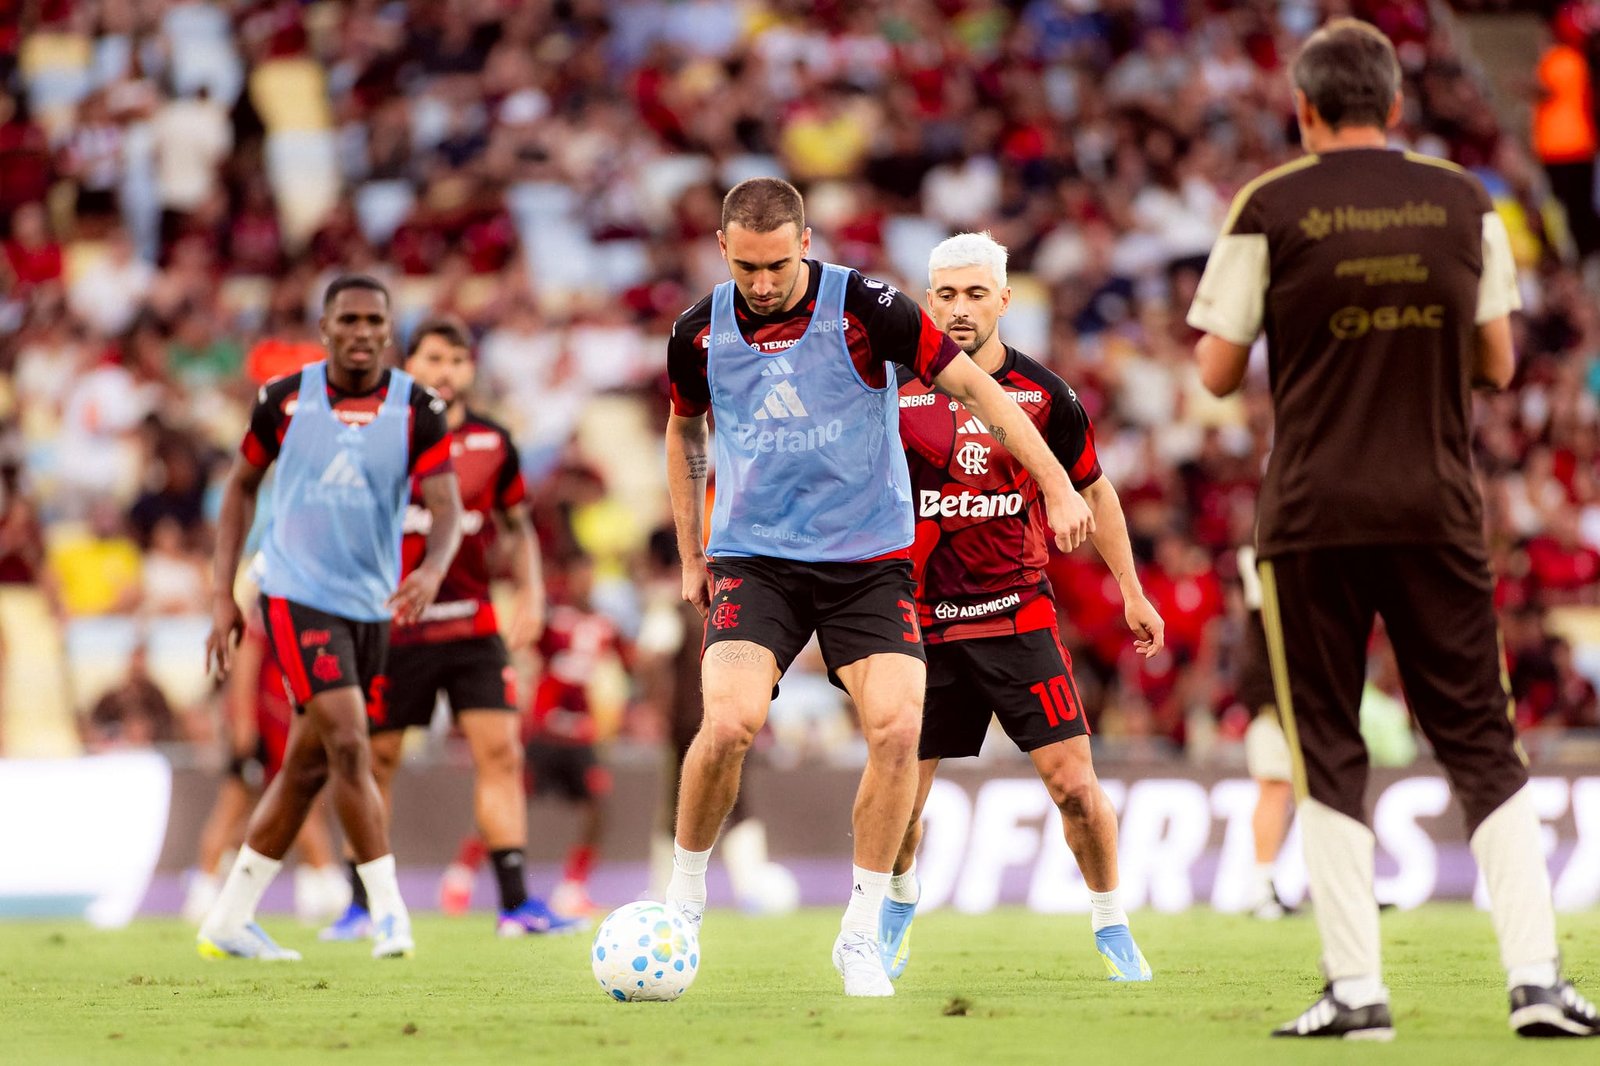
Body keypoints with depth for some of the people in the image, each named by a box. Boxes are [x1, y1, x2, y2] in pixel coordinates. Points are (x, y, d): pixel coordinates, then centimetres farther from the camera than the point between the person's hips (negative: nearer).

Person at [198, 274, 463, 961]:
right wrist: (223, 595, 5)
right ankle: (390, 912, -14)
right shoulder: (286, 400, -4)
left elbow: (446, 507, -12)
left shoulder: (417, 410, -4)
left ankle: (229, 922, 22)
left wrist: (434, 568, -35)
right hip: (296, 592, -3)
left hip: (371, 607, 3)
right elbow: (241, 486, 10)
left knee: (308, 768, 11)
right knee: (348, 745, -18)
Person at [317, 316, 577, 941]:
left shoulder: (493, 443, 6)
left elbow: (516, 525, 17)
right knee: (375, 760, 3)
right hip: (393, 626, -2)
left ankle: (516, 902, -7)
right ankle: (361, 906, 15)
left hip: (473, 625, 2)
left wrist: (531, 593, 4)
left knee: (499, 751, -8)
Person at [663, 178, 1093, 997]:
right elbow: (684, 430, 18)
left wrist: (1058, 488, -11)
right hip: (753, 558, 1)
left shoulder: (865, 308, -11)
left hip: (867, 558, -1)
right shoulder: (699, 333, -2)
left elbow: (973, 387, -6)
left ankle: (861, 934, -2)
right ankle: (684, 897, 3)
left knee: (897, 725, -18)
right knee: (728, 722, -22)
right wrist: (690, 554, 16)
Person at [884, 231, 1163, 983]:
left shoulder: (1043, 395, -2)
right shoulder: (896, 393, -3)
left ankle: (1112, 928, 9)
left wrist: (1132, 594, 13)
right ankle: (897, 908, 33)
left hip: (1019, 617, 0)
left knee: (1073, 781, -10)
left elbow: (1093, 492, 12)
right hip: (923, 620, 0)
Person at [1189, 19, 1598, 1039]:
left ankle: (1357, 989, -1)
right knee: (1483, 744, 7)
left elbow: (1218, 373, -1)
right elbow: (1498, 363, 10)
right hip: (1438, 513, 2)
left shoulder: (1271, 209, -4)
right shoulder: (1464, 203, 5)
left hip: (1313, 515, -2)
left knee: (1329, 754, 5)